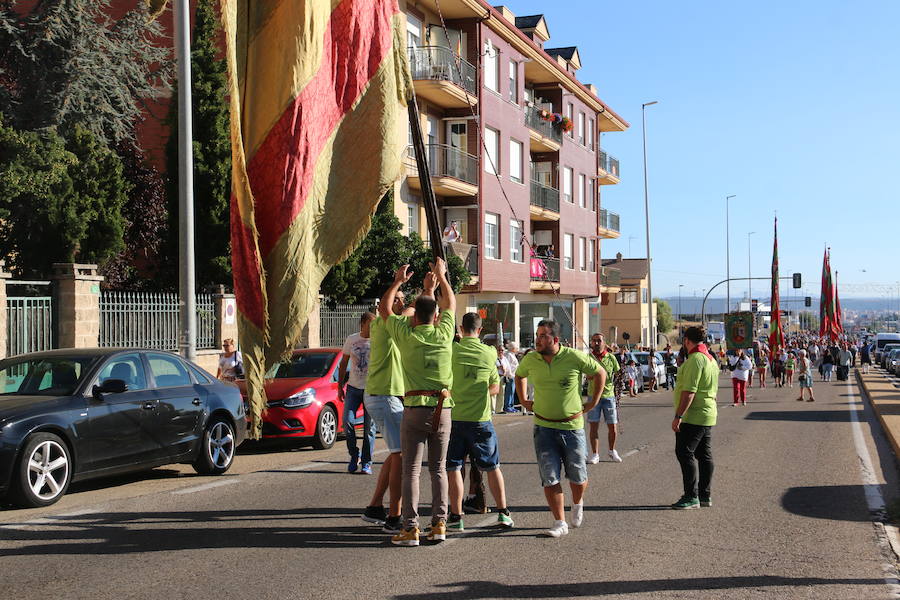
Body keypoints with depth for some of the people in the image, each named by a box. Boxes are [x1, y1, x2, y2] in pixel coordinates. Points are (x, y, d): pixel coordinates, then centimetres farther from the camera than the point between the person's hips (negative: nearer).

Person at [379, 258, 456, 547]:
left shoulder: (406, 334, -4)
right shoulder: (443, 334, 2)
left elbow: (384, 308, 14)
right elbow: (450, 304, 22)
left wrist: (398, 282, 25)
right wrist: (440, 276, 34)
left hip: (415, 408, -3)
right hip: (442, 408, 3)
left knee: (411, 469, 0)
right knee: (438, 468, 9)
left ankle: (411, 528, -3)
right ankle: (439, 524, 9)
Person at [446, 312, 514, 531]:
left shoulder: (453, 349, -7)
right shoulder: (489, 353, 1)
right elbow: (495, 387, 11)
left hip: (455, 417, -2)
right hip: (481, 419, 2)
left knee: (453, 468, 6)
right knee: (492, 467, 14)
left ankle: (456, 517, 5)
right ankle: (503, 513, 20)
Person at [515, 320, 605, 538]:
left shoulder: (575, 358, -12)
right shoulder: (530, 360, -2)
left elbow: (600, 373, 4)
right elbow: (519, 375, 22)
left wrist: (593, 402, 4)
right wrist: (523, 401, 14)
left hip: (572, 426, -2)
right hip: (544, 428, 2)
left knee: (578, 477, 7)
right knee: (550, 478, -3)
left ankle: (577, 504, 39)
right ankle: (560, 523, 7)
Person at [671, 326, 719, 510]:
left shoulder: (695, 359, -17)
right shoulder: (711, 359, 16)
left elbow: (689, 391, -24)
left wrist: (678, 416, -23)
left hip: (692, 417, -10)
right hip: (708, 416, 10)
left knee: (684, 453, -8)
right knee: (704, 455, 12)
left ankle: (691, 496, -9)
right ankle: (705, 495, 17)